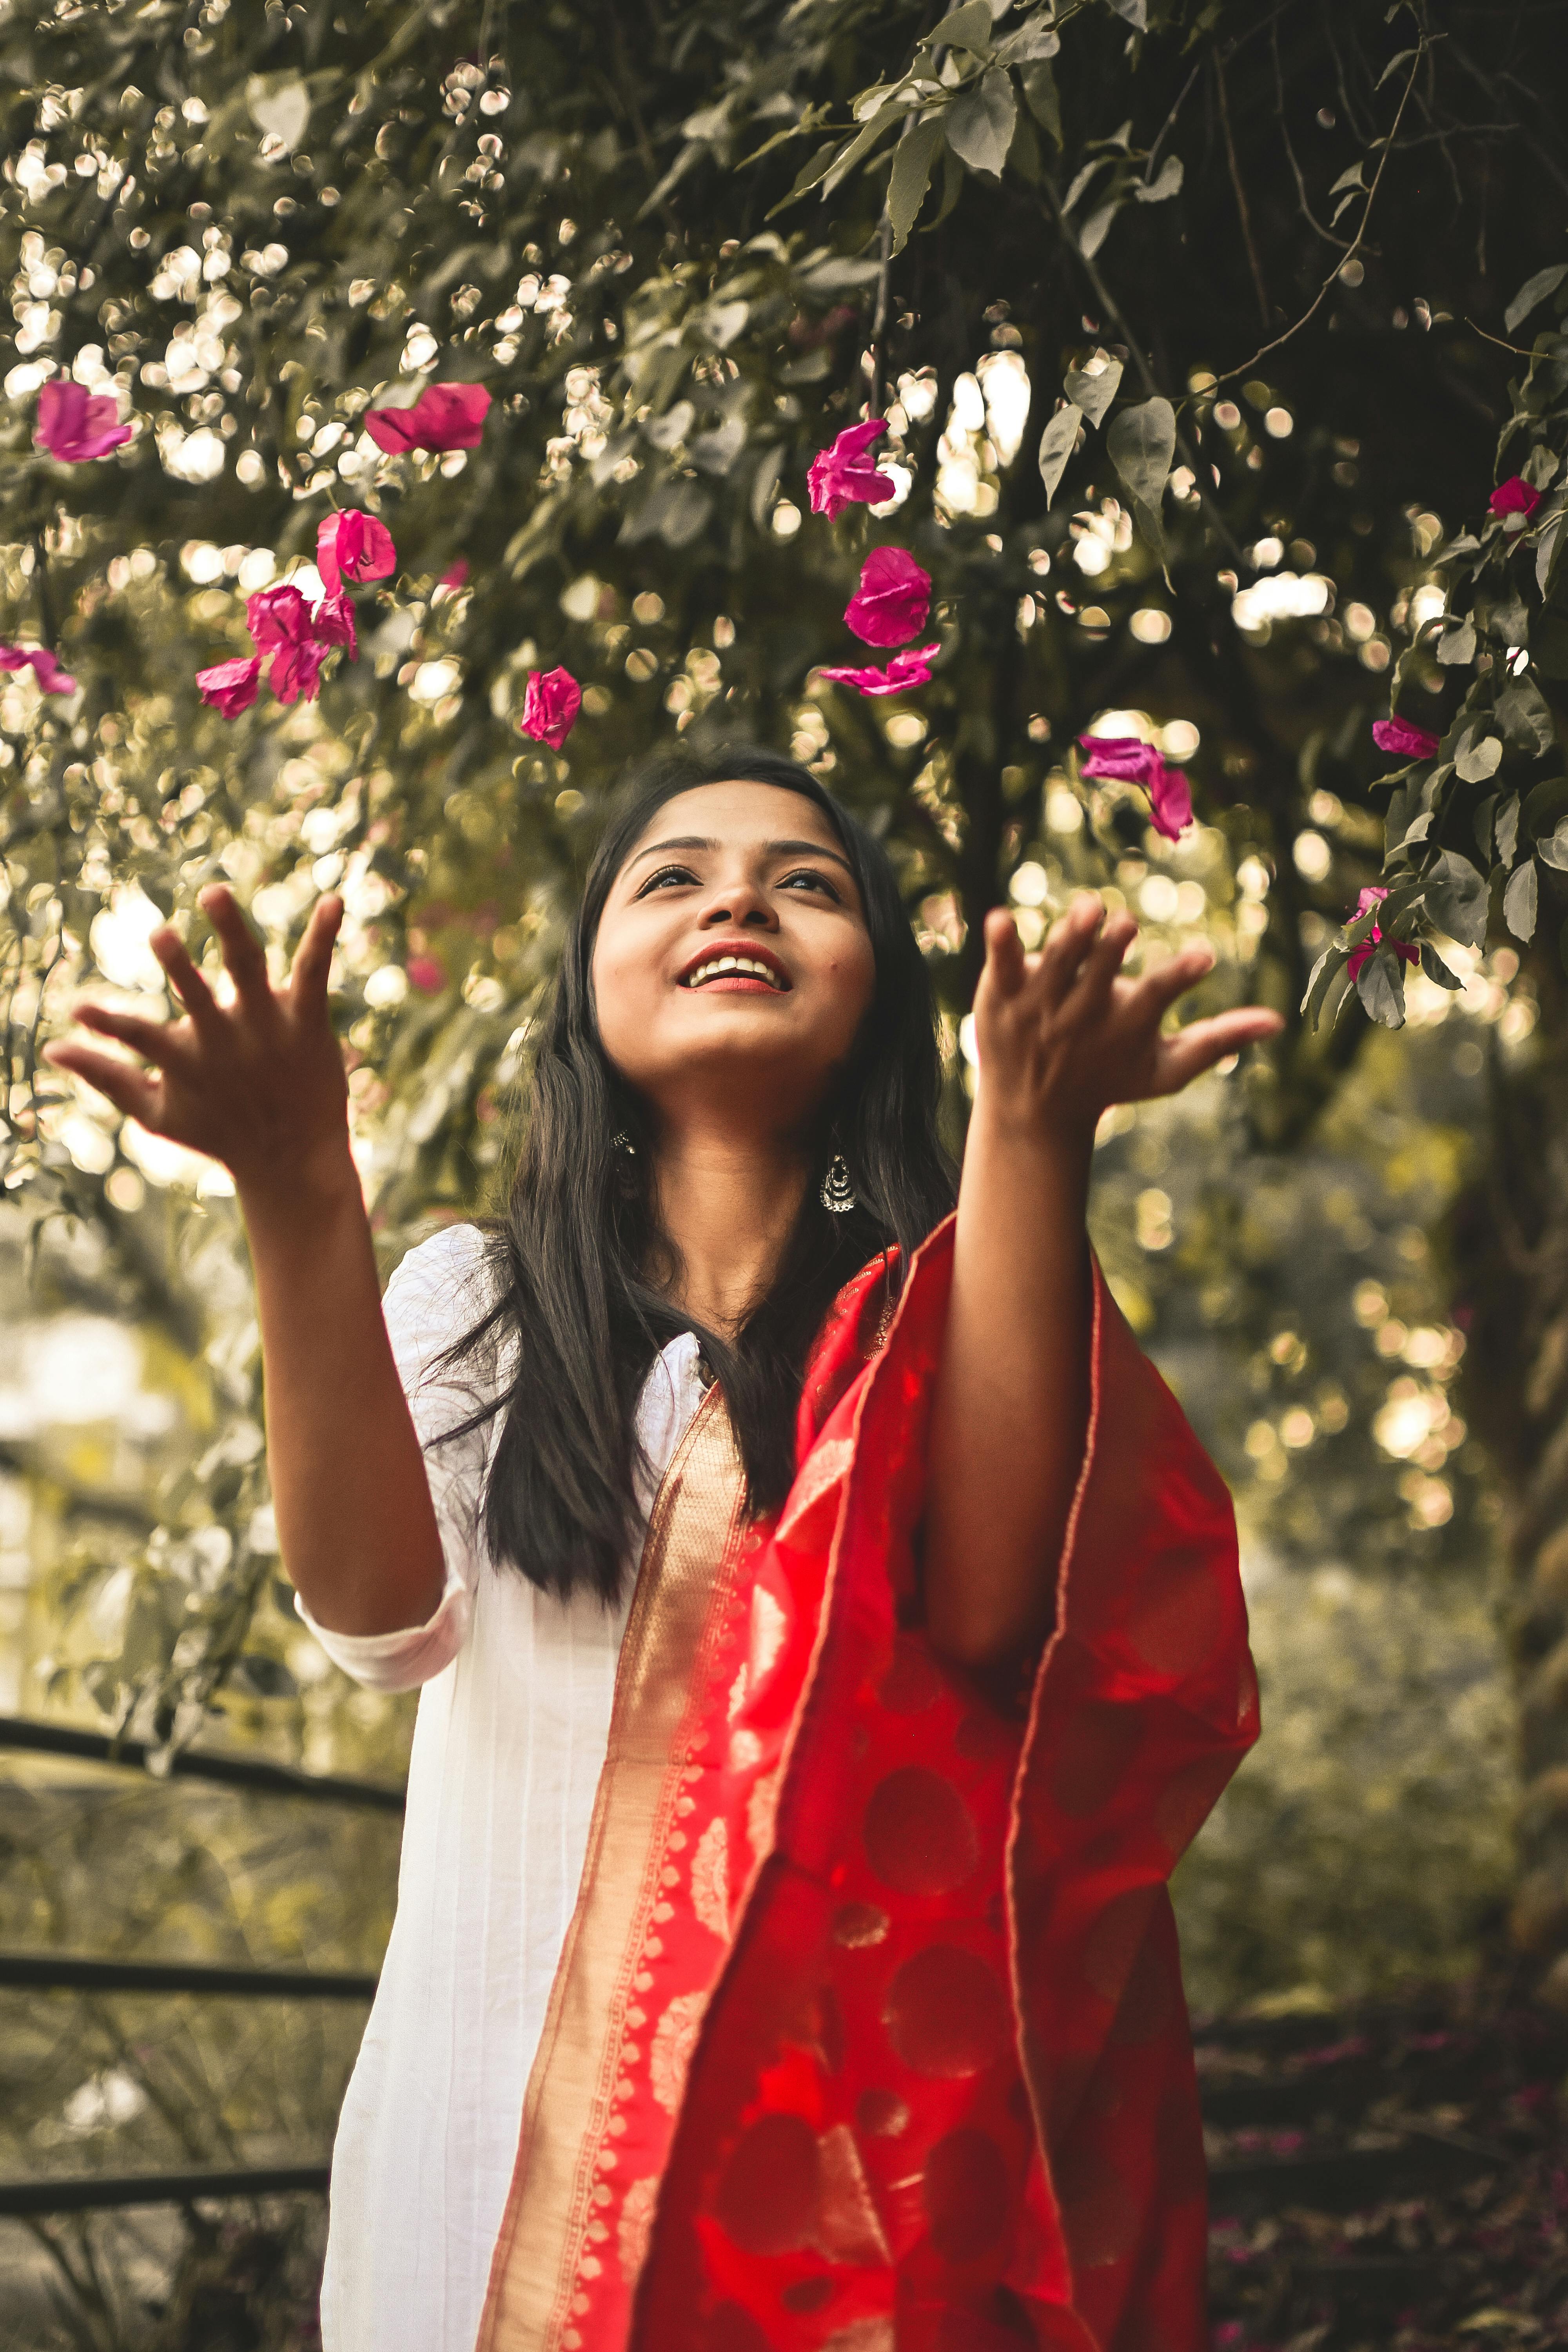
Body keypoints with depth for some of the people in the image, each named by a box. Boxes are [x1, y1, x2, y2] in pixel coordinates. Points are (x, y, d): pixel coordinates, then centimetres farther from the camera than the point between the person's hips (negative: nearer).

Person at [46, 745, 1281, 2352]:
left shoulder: (933, 1318, 3)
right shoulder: (478, 1298, 6)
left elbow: (995, 1603, -18)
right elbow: (383, 1615, -13)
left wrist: (1029, 1135, -24)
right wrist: (298, 1203, -26)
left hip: (839, 2099, 0)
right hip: (501, 2101, 1)